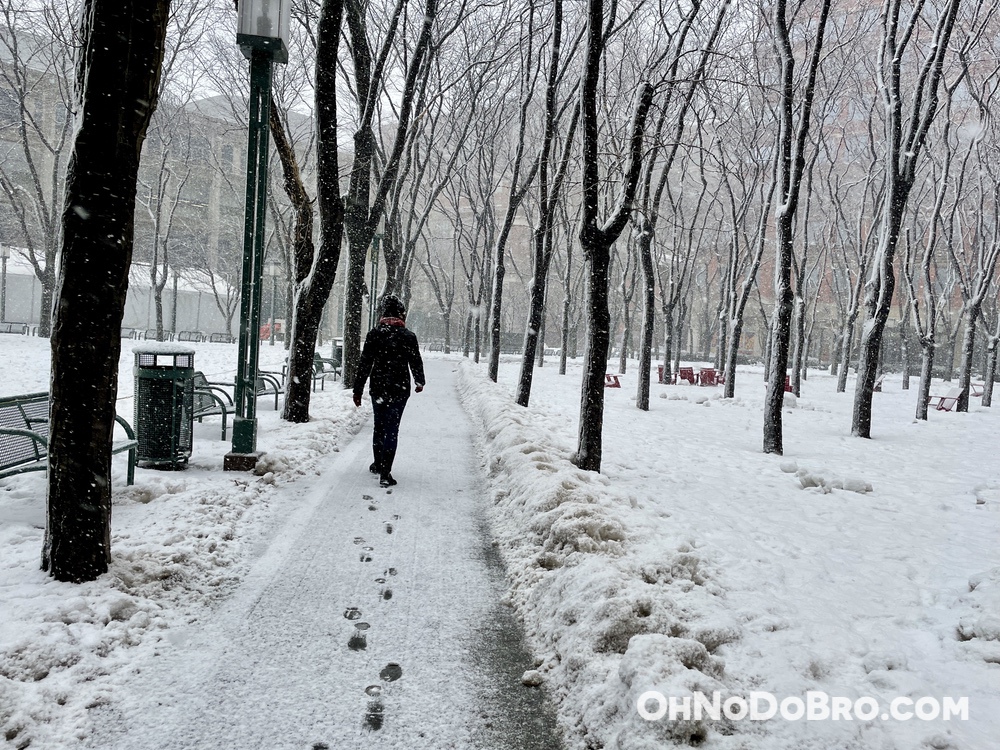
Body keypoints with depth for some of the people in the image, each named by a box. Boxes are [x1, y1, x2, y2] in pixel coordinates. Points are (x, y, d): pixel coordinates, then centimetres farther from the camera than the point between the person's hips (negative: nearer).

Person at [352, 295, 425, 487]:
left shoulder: (374, 334, -3)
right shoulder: (408, 336, -7)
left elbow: (364, 364, -3)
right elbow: (416, 363, 2)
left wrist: (358, 390, 3)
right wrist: (420, 382, 22)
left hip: (378, 390, 2)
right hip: (399, 390, -2)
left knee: (379, 427, 19)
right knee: (391, 430, -1)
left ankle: (378, 464, 33)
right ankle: (385, 473, -7)